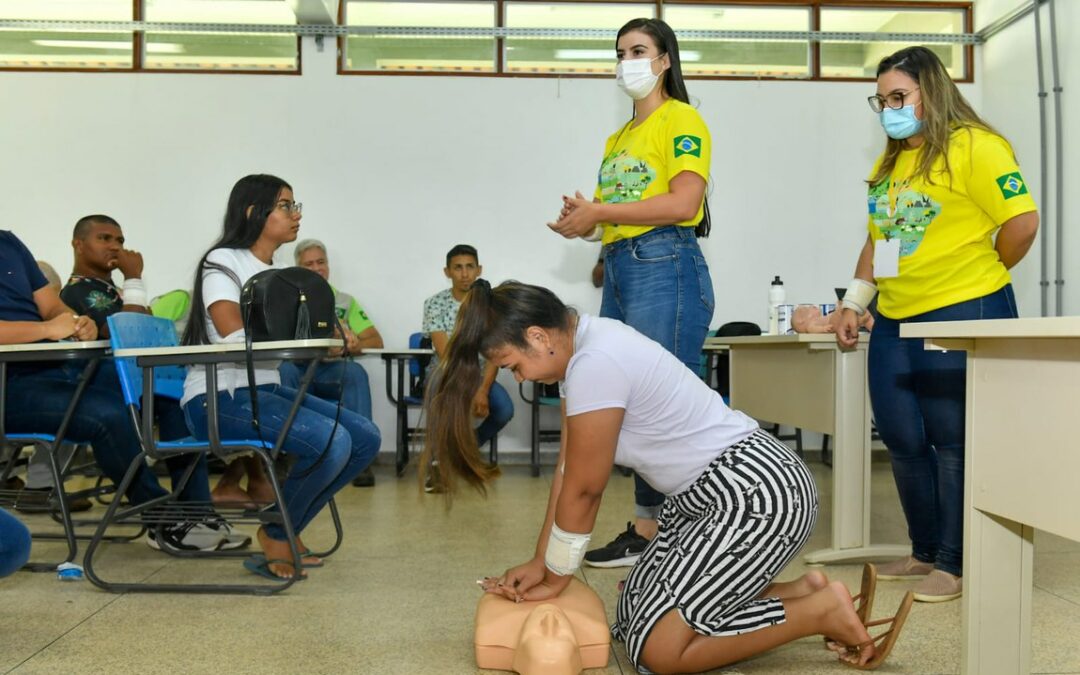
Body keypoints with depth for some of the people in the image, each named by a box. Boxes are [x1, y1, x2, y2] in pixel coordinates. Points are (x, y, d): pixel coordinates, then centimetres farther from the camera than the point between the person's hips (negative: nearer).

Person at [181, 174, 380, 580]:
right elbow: (236, 336, -20)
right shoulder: (223, 263, -6)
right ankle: (275, 537, -4)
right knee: (332, 441, -28)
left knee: (366, 437, -6)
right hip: (219, 397, -8)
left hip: (266, 390, 8)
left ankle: (288, 527, 8)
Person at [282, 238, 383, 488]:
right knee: (285, 369, -34)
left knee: (355, 371, -32)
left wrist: (357, 345, -19)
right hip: (300, 370, 0)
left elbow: (376, 341, 7)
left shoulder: (345, 302, 18)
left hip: (335, 372, 1)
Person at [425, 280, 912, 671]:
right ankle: (802, 592, 17)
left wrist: (556, 578, -1)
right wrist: (540, 562, 8)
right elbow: (567, 471, 8)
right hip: (703, 496, 10)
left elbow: (584, 489, -15)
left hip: (758, 492, -10)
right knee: (634, 618, 11)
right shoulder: (580, 347, 6)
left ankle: (823, 611, 2)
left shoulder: (595, 364, -24)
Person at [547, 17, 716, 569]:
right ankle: (646, 528, 15)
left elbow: (683, 204, -14)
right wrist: (584, 218, 1)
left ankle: (653, 530, 0)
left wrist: (599, 213, -11)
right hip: (618, 269, 9)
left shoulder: (681, 121, -1)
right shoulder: (618, 137, 22)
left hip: (666, 269, -8)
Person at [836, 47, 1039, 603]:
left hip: (962, 316, -8)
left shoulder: (973, 147, -9)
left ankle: (955, 564, 13)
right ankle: (925, 552, 26)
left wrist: (983, 276, 0)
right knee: (902, 440, 9)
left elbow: (1022, 222, -13)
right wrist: (854, 303, 13)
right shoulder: (889, 161, 15)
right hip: (895, 322, 8)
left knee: (954, 443, 0)